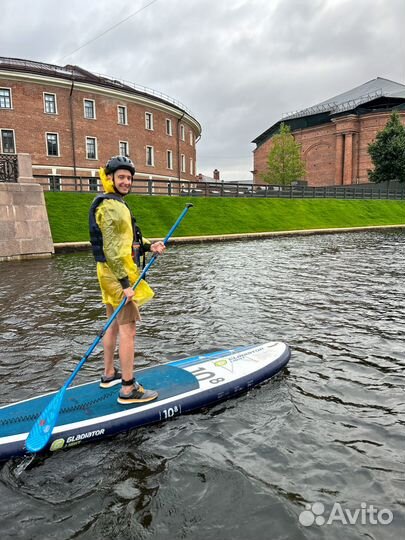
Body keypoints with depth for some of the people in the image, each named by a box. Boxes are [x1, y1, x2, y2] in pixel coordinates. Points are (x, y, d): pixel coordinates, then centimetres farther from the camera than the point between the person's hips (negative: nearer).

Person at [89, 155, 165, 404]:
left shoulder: (116, 204, 17)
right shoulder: (111, 207, -16)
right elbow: (111, 249, -22)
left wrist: (149, 246, 4)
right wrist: (125, 283, -24)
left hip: (112, 273, 11)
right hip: (118, 274, -11)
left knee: (115, 325, 19)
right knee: (128, 328, -7)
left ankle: (109, 374, 33)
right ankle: (129, 389, -1)